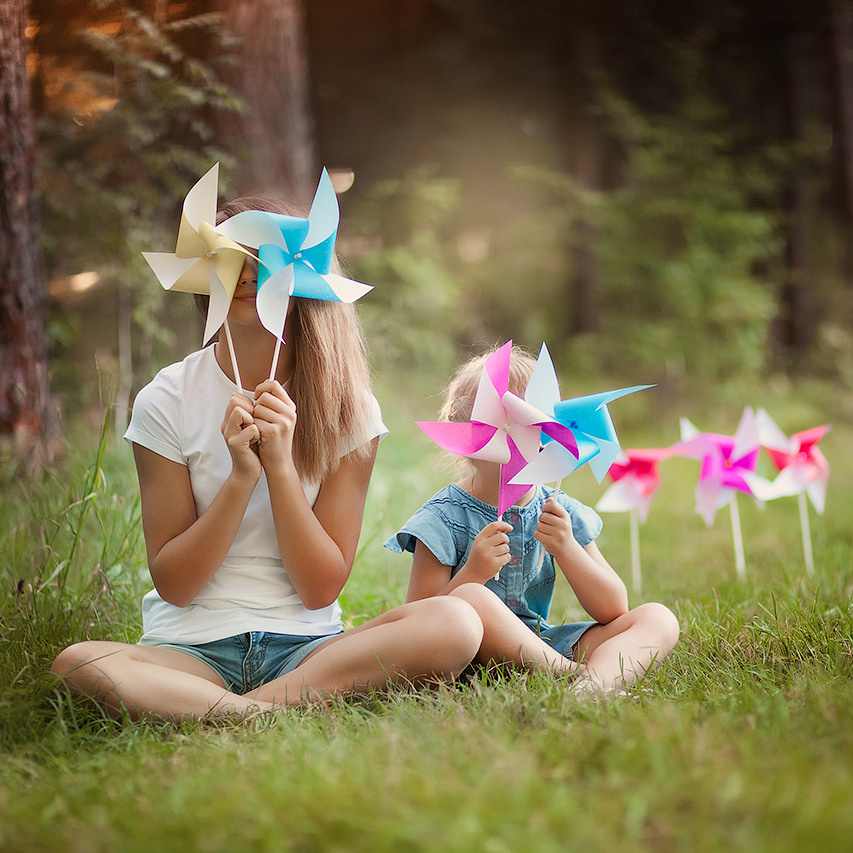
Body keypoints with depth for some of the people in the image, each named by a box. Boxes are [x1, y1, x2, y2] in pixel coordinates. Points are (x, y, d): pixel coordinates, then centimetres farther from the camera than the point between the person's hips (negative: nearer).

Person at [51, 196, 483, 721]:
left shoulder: (347, 409, 0)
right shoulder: (167, 402, -2)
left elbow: (321, 588, -4)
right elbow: (173, 584, -4)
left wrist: (280, 464, -15)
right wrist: (242, 475, -17)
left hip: (308, 644, 1)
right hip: (191, 647, -1)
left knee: (456, 624, -28)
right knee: (77, 664, -34)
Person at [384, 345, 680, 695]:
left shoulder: (559, 512, 6)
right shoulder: (446, 518, -7)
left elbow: (614, 610, 4)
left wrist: (566, 549, -12)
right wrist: (473, 572, -26)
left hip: (542, 646, 6)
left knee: (658, 618, -9)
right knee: (469, 599, -37)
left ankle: (599, 680, -40)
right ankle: (574, 674, -31)